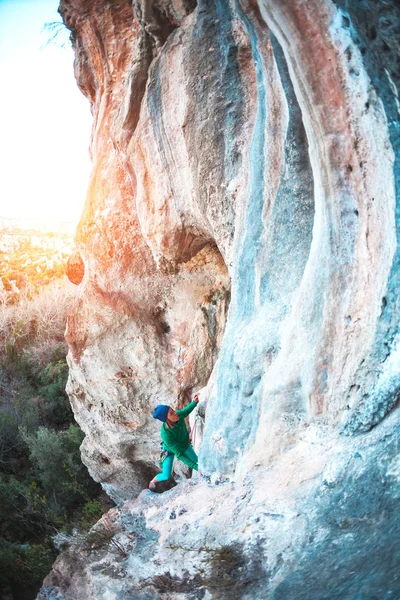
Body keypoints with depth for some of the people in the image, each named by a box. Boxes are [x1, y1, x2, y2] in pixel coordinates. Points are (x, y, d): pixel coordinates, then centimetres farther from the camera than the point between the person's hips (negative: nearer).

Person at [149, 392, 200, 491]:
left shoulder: (178, 415, -35)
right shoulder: (166, 434, -47)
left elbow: (185, 411, -7)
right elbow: (179, 455, -42)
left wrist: (194, 402, -25)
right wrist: (196, 467, -45)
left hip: (184, 444, 5)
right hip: (170, 450, -4)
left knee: (197, 460, 18)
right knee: (166, 476, -2)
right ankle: (153, 481, 33)